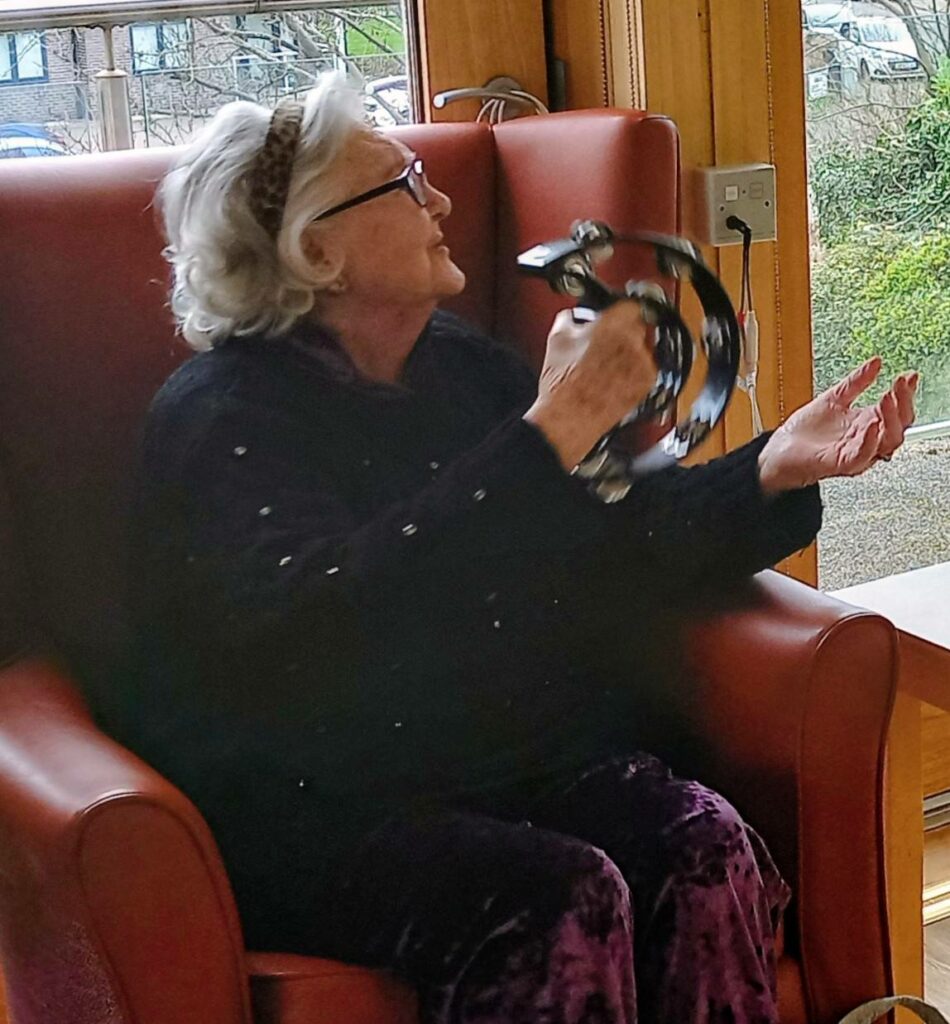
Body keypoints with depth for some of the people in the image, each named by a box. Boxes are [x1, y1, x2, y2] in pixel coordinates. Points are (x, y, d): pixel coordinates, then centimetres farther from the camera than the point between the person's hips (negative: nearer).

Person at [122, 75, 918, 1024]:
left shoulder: (462, 365, 14)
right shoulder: (221, 417, -8)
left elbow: (619, 533, 16)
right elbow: (313, 631, -27)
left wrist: (771, 470, -2)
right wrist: (552, 435, -28)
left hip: (521, 754, 6)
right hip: (313, 811, -6)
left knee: (711, 848, -21)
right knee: (561, 899, -30)